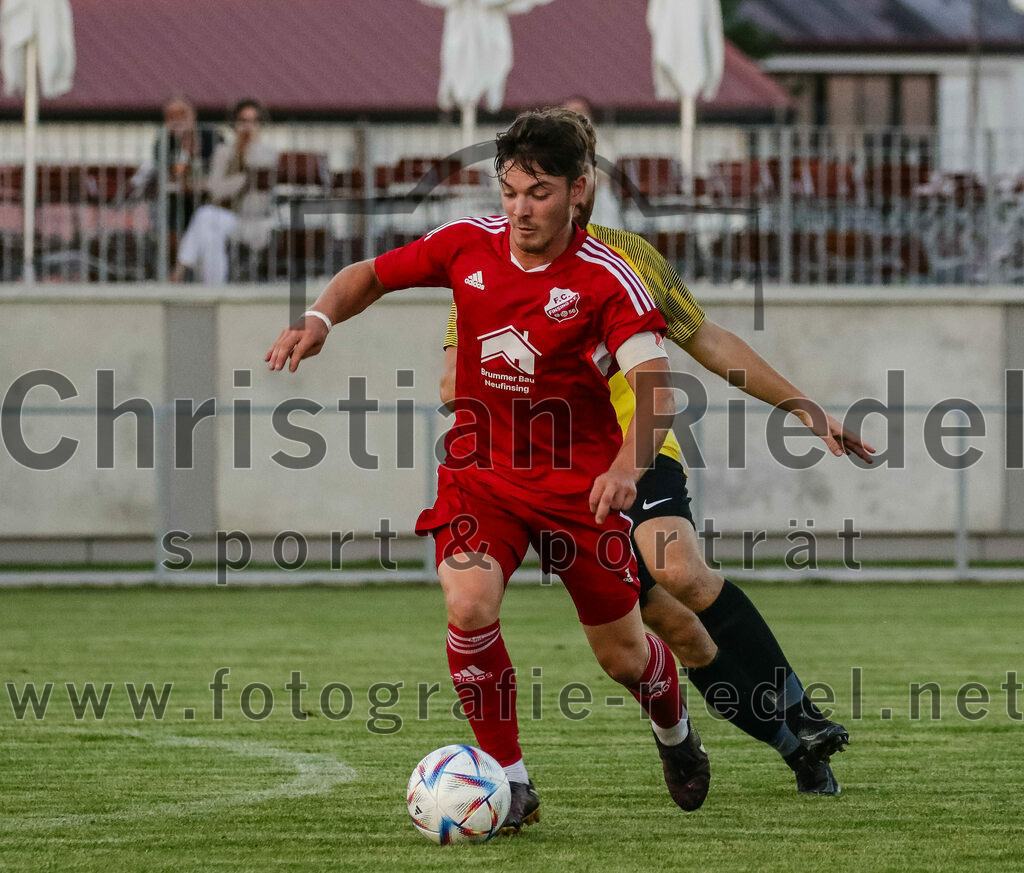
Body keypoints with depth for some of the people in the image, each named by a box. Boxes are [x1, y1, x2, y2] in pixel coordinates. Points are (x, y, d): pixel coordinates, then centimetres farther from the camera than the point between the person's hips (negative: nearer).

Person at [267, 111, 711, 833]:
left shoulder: (607, 280, -17)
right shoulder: (469, 245, -6)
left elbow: (655, 387, -27)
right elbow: (370, 276, 10)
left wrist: (628, 467, -45)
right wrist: (318, 320, -11)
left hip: (578, 481, -2)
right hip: (481, 469, 2)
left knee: (620, 652, 8)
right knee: (469, 605, -25)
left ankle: (674, 728, 45)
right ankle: (511, 782, -10)